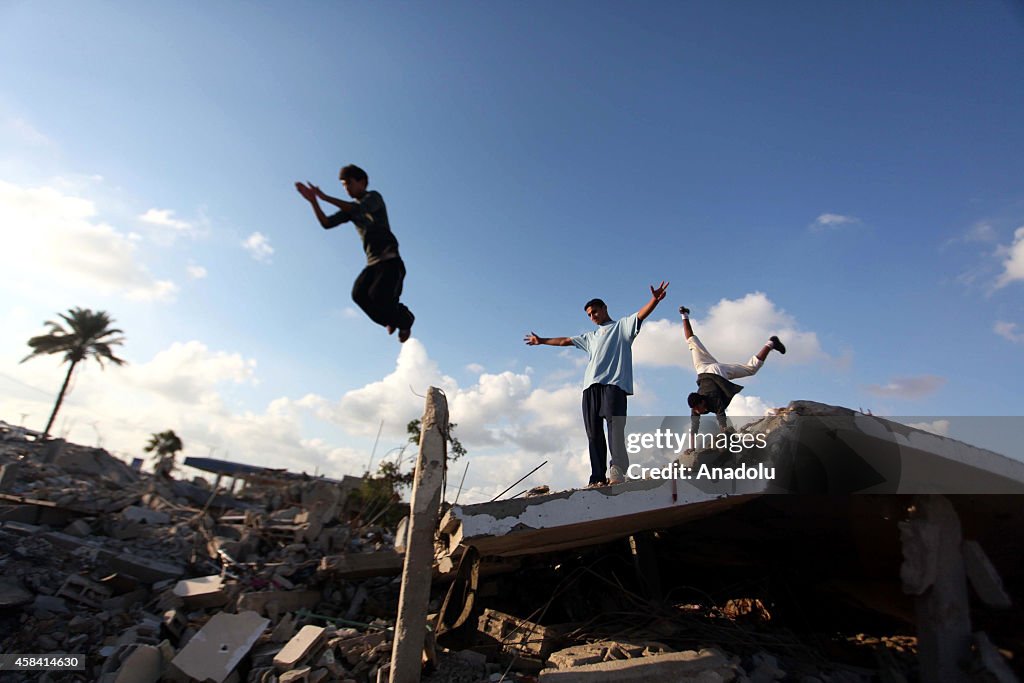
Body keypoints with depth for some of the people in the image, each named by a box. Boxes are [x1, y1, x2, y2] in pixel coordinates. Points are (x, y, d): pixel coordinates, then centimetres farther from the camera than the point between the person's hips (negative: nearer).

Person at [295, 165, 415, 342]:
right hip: (373, 261, 6)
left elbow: (359, 209, -21)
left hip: (389, 258, -6)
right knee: (359, 293, -17)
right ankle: (392, 319, 4)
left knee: (378, 294, -23)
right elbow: (326, 223, 10)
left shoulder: (374, 197, 2)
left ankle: (405, 319, 4)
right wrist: (313, 201, -4)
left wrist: (325, 197, -19)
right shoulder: (351, 208, 20)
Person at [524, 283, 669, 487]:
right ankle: (598, 478, -8)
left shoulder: (622, 325, 18)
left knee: (615, 425, -23)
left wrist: (655, 299, -20)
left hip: (614, 383, -6)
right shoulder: (591, 337, 35)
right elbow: (565, 340, 42)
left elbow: (641, 315, 0)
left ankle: (617, 470, -32)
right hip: (590, 386, 6)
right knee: (594, 433, -4)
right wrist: (541, 341, 49)